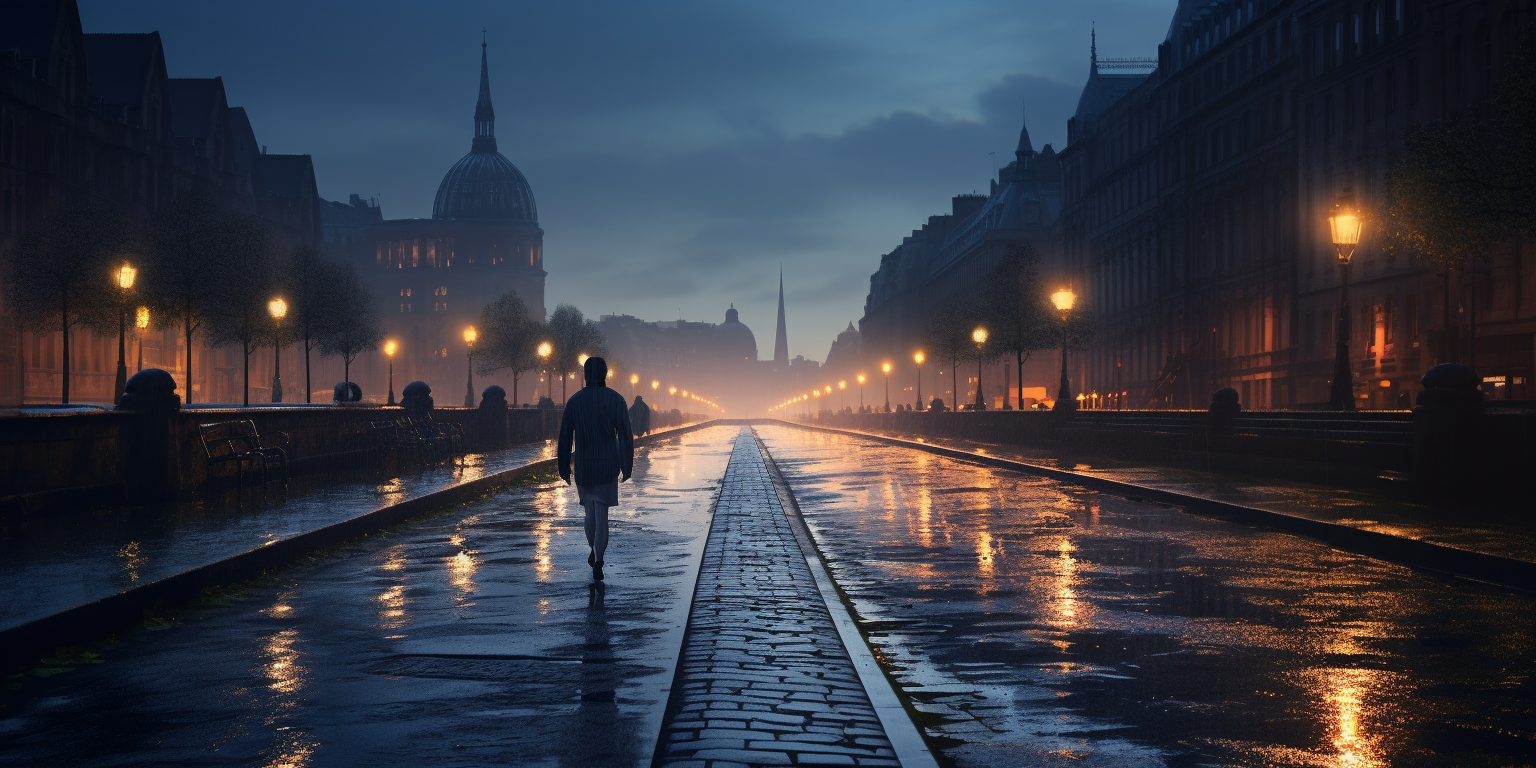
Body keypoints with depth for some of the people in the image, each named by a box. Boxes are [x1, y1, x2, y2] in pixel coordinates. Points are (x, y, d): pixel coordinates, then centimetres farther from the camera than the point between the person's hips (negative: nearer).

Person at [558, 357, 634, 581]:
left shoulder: (574, 401, -1)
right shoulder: (615, 400, -5)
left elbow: (565, 437, 1)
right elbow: (625, 436, -5)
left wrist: (564, 468, 9)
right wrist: (626, 467, 4)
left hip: (583, 464, 2)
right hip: (608, 465, -2)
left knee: (590, 510, 19)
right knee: (602, 512, -2)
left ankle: (593, 551, 35)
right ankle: (598, 560, -12)